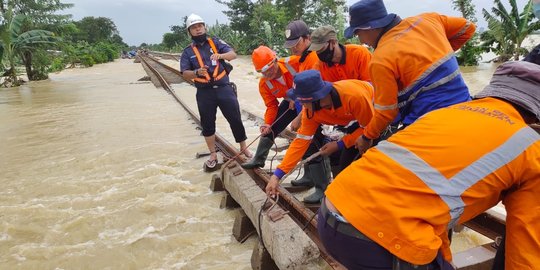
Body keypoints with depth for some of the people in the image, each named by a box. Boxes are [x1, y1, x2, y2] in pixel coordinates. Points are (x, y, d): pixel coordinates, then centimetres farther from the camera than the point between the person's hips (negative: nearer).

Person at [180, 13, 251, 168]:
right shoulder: (188, 52, 7)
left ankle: (243, 149, 19)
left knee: (235, 119, 2)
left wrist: (221, 55, -29)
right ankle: (213, 155, 22)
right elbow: (185, 74, -2)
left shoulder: (216, 43, 6)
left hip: (223, 88, -1)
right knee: (207, 125, 7)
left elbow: (233, 54, -7)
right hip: (204, 93, 1)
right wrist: (197, 72, -24)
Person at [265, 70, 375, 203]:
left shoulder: (353, 96, -42)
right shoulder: (310, 110, -24)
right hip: (349, 119, 5)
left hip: (373, 113, -5)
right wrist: (277, 175, -27)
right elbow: (300, 141, -23)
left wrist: (339, 144, -28)